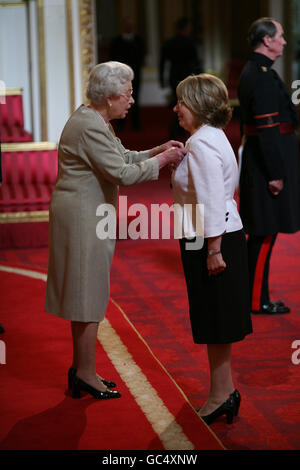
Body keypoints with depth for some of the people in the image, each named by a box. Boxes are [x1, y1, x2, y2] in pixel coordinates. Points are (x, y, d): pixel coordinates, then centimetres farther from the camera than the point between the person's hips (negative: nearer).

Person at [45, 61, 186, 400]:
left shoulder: (94, 120, 12)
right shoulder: (90, 127, -21)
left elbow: (122, 157, 17)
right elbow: (122, 174, -23)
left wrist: (156, 151, 4)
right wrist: (161, 160, -14)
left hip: (87, 213, 11)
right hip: (82, 216, -11)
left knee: (86, 293, 15)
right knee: (88, 294, -2)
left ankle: (81, 369, 24)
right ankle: (85, 374, 7)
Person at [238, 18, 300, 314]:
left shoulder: (251, 72, 14)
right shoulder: (263, 75, -18)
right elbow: (266, 128, -22)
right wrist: (275, 174, -21)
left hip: (256, 160, 10)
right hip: (268, 161, -10)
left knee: (261, 233, 15)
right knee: (265, 234, -3)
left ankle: (255, 293, 23)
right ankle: (257, 301, 3)